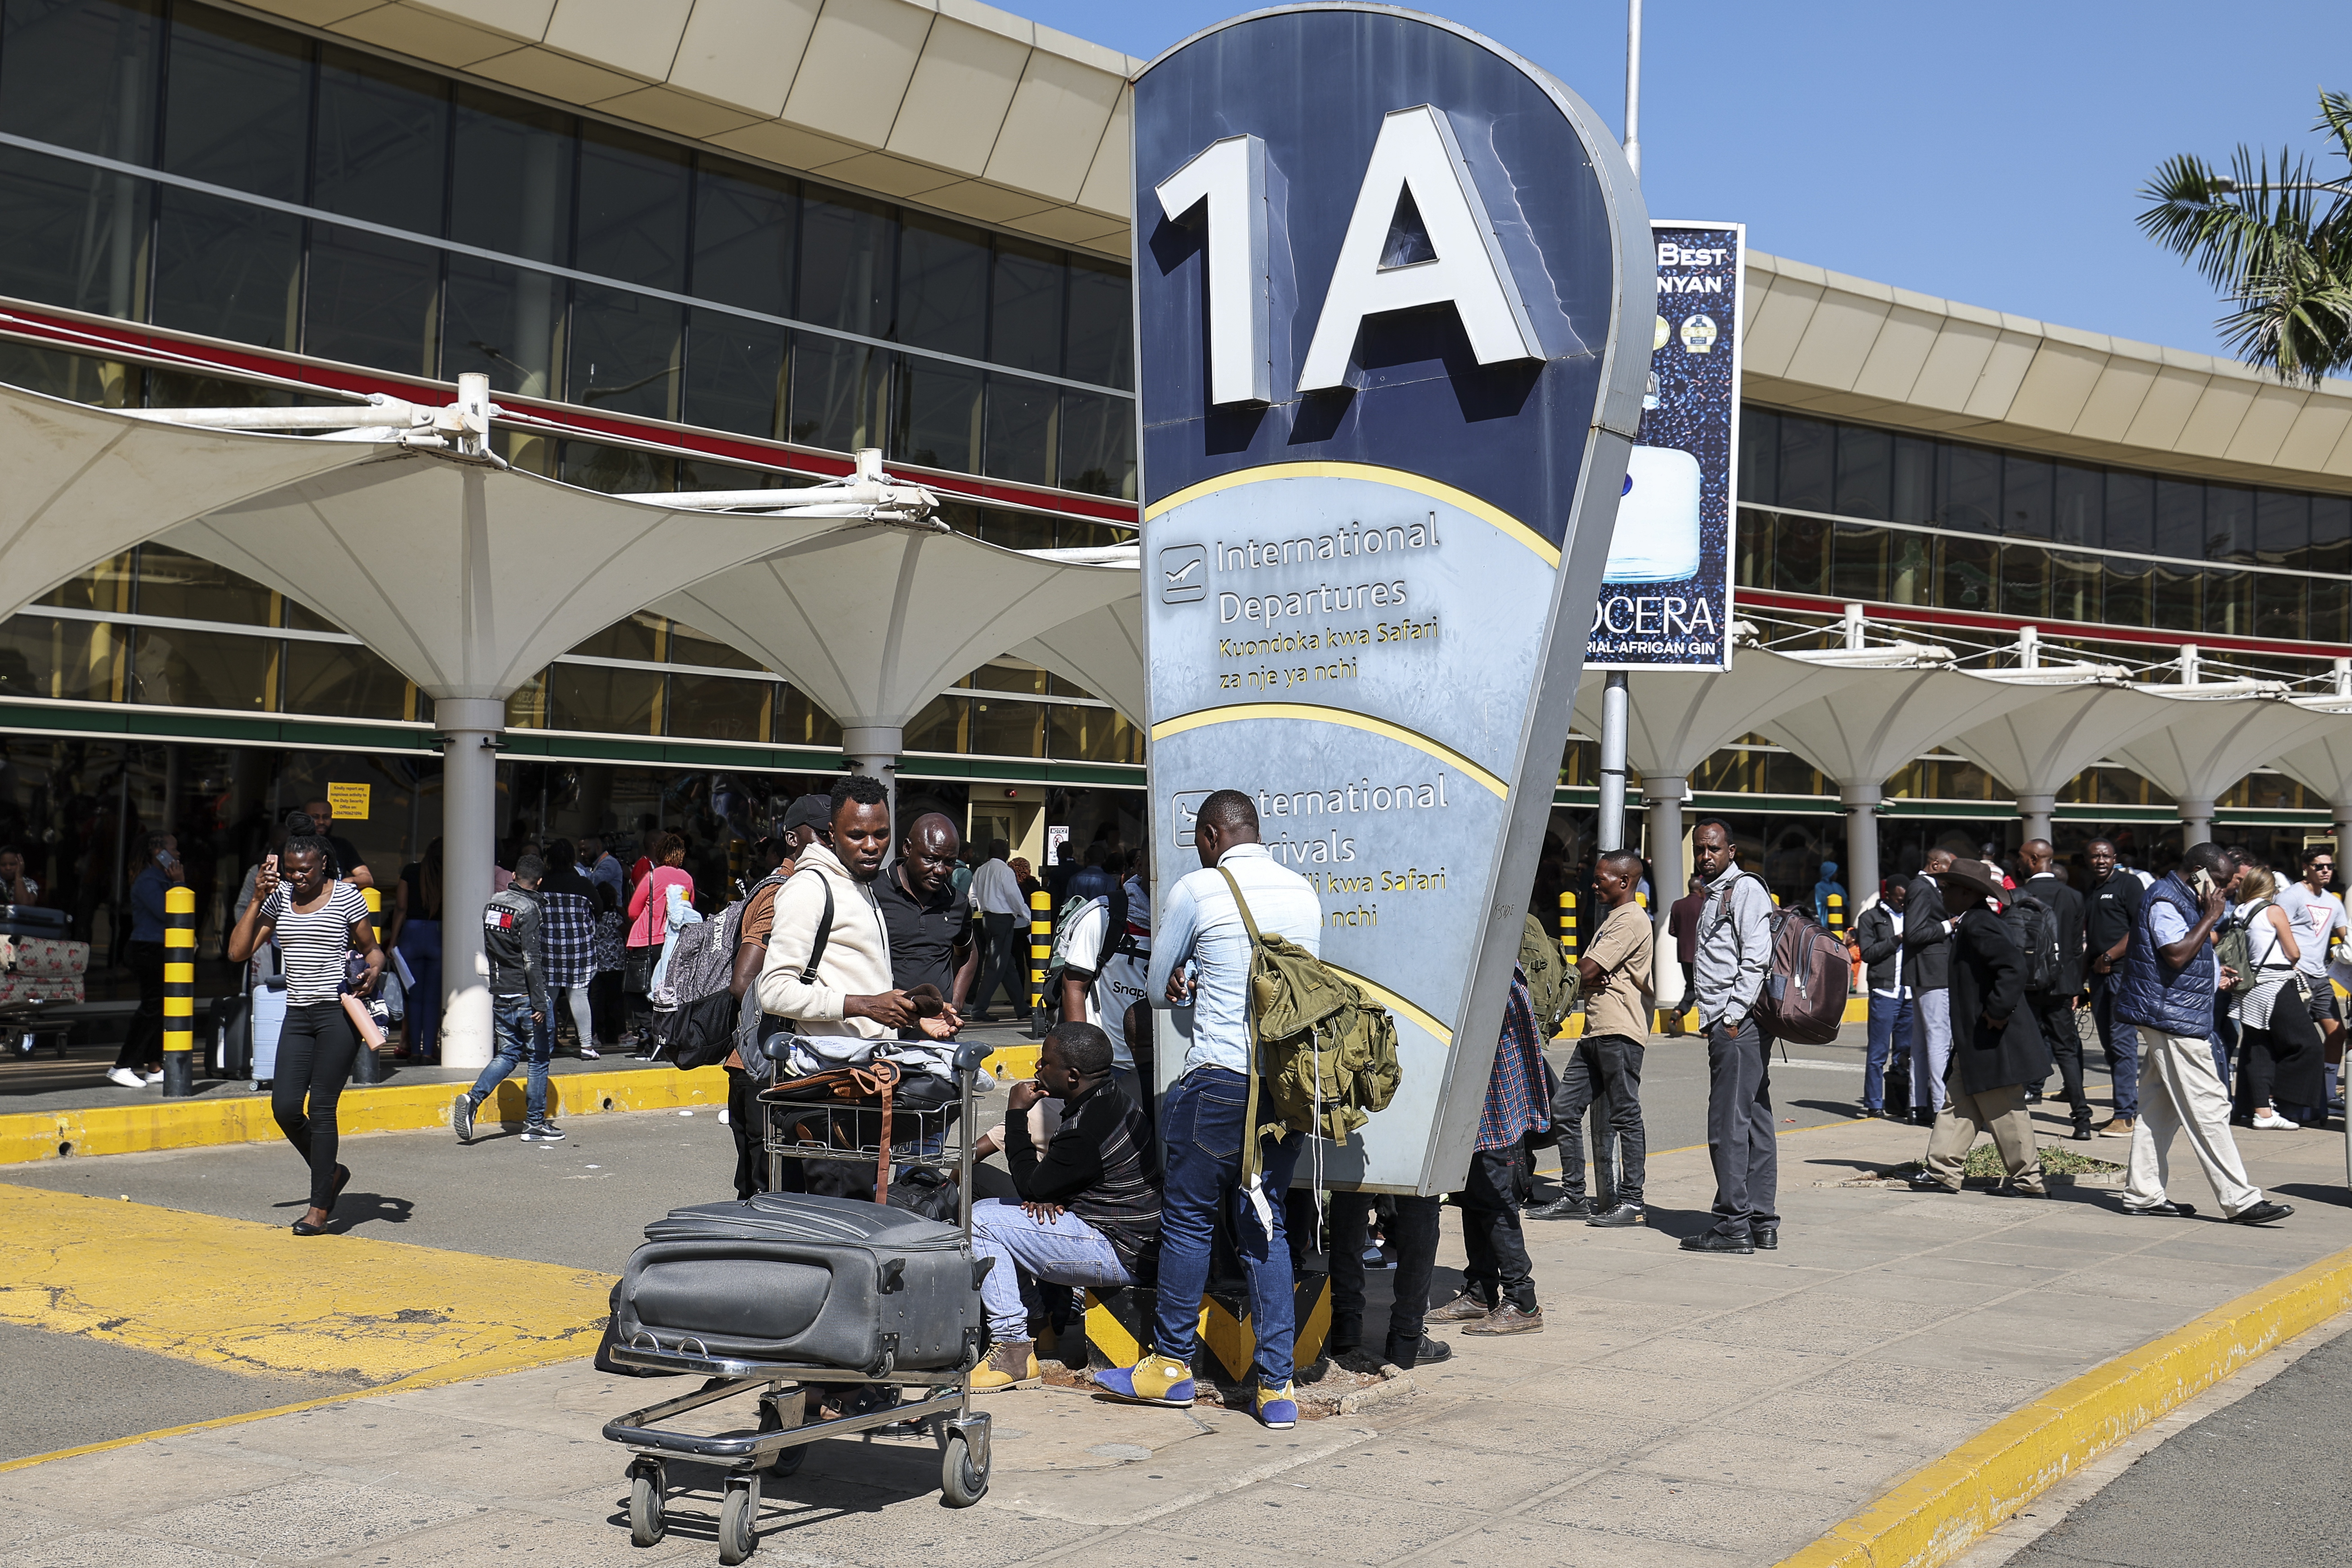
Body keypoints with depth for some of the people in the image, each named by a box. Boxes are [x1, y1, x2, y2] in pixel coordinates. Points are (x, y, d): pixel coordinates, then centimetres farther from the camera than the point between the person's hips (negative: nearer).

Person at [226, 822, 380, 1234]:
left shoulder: (347, 897, -1)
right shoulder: (278, 898, 9)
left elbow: (372, 950, 8)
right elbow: (238, 952, 5)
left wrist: (373, 971, -14)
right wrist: (257, 899, -2)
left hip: (339, 1013, -5)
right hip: (297, 1014, 5)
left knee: (321, 1108, -5)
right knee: (285, 1107, -3)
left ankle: (320, 1208, 4)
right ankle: (331, 1173, 23)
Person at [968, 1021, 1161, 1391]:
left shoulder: (1087, 1131, -25)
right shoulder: (1111, 1099, 7)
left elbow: (1030, 1186, -12)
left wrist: (1017, 1113, -7)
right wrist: (1047, 1195, -4)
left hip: (1119, 1255, -11)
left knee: (980, 1222, -11)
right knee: (988, 1207, 17)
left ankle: (1013, 1351, -9)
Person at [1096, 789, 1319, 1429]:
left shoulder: (1197, 890, -5)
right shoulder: (1305, 891, 9)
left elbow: (1157, 989, 6)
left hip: (1221, 1079, -5)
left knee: (1188, 1216, 9)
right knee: (1264, 1222, 11)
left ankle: (1172, 1365, 20)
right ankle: (1276, 1385, 9)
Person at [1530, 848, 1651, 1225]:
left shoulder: (1631, 920, -10)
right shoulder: (1614, 918, 24)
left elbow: (1587, 971, -16)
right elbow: (1591, 974, 20)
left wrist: (1571, 973, 5)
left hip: (1620, 1031, -10)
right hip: (1596, 1030, 10)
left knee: (1625, 1116, -4)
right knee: (1563, 1108, 7)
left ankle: (1632, 1202, 1)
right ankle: (1573, 1196, 13)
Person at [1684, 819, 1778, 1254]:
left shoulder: (1746, 888, -7)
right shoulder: (1713, 896, 23)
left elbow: (1756, 958, -17)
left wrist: (1733, 1017, -19)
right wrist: (1710, 1016, 18)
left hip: (1738, 1025, -10)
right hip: (1725, 1025, 10)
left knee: (1728, 1125, -9)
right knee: (1754, 1124, 10)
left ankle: (1734, 1225, -7)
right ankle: (1762, 1223, 13)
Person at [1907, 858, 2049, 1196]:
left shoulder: (1979, 925, -20)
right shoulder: (1971, 922, 13)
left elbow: (2014, 966, -31)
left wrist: (1999, 1010, -26)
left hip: (1994, 1041, -11)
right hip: (1975, 1041, 11)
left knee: (2005, 1112, -2)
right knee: (1957, 1104, 12)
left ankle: (2029, 1180, 8)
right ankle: (1943, 1171, 16)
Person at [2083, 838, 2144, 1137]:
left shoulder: (2128, 883, -3)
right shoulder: (2087, 892, 19)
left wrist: (2109, 957, -11)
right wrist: (2086, 959, 8)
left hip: (2124, 970, -8)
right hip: (2099, 974, 8)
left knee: (2122, 1041, -11)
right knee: (2109, 1044, 8)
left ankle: (2127, 1115, -10)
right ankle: (2127, 1109, 13)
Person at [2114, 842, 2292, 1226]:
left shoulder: (2184, 901, 19)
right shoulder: (2164, 900, -14)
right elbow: (2177, 953, -25)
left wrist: (2214, 974, 16)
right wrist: (2211, 917, -18)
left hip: (2174, 1018, 11)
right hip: (2172, 1020, -11)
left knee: (2159, 1109, 10)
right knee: (2208, 1110, -9)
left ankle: (2143, 1194, 13)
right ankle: (2241, 1200, -9)